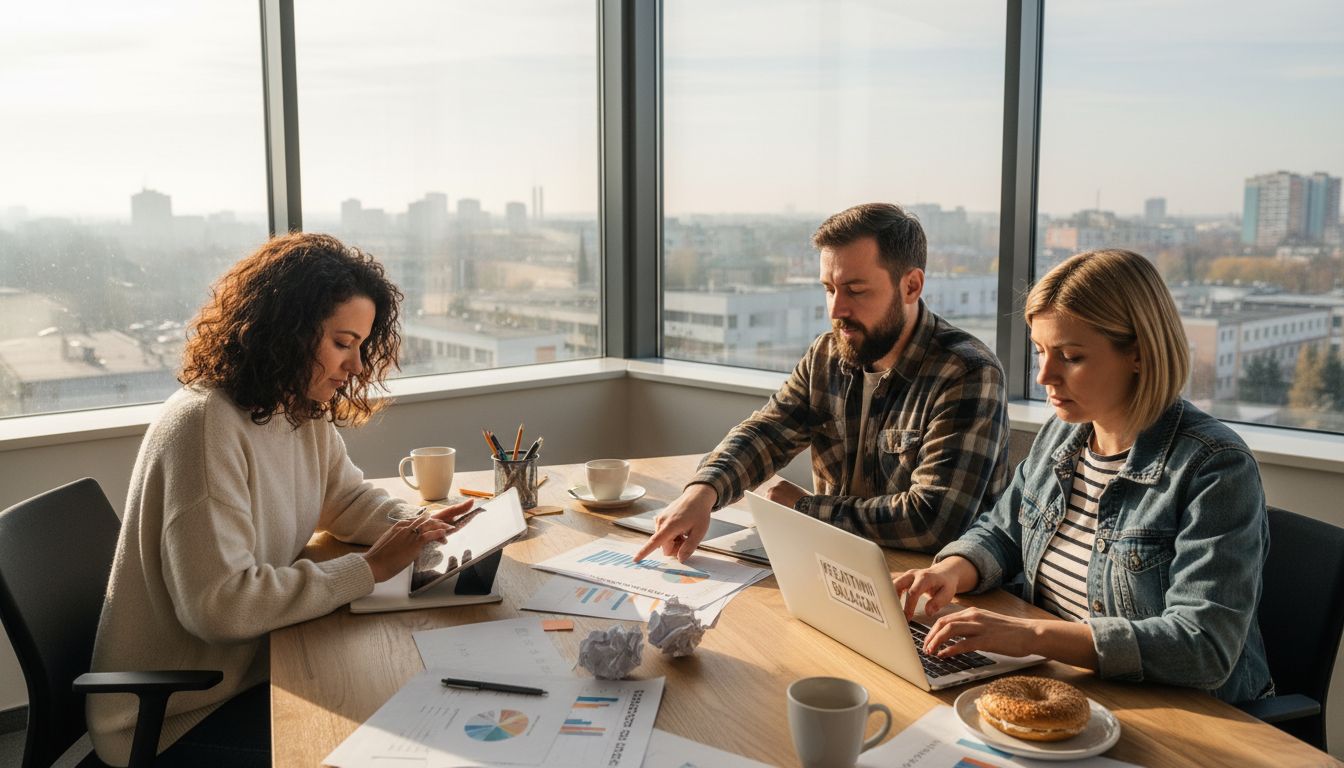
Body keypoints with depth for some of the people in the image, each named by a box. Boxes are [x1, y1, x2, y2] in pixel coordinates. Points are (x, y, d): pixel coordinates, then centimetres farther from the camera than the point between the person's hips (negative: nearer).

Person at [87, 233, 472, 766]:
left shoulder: (305, 412, 1)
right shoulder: (205, 426, -25)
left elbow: (349, 499, 13)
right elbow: (219, 603, -30)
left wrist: (419, 525, -8)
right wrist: (369, 569, -25)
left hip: (254, 669, 7)